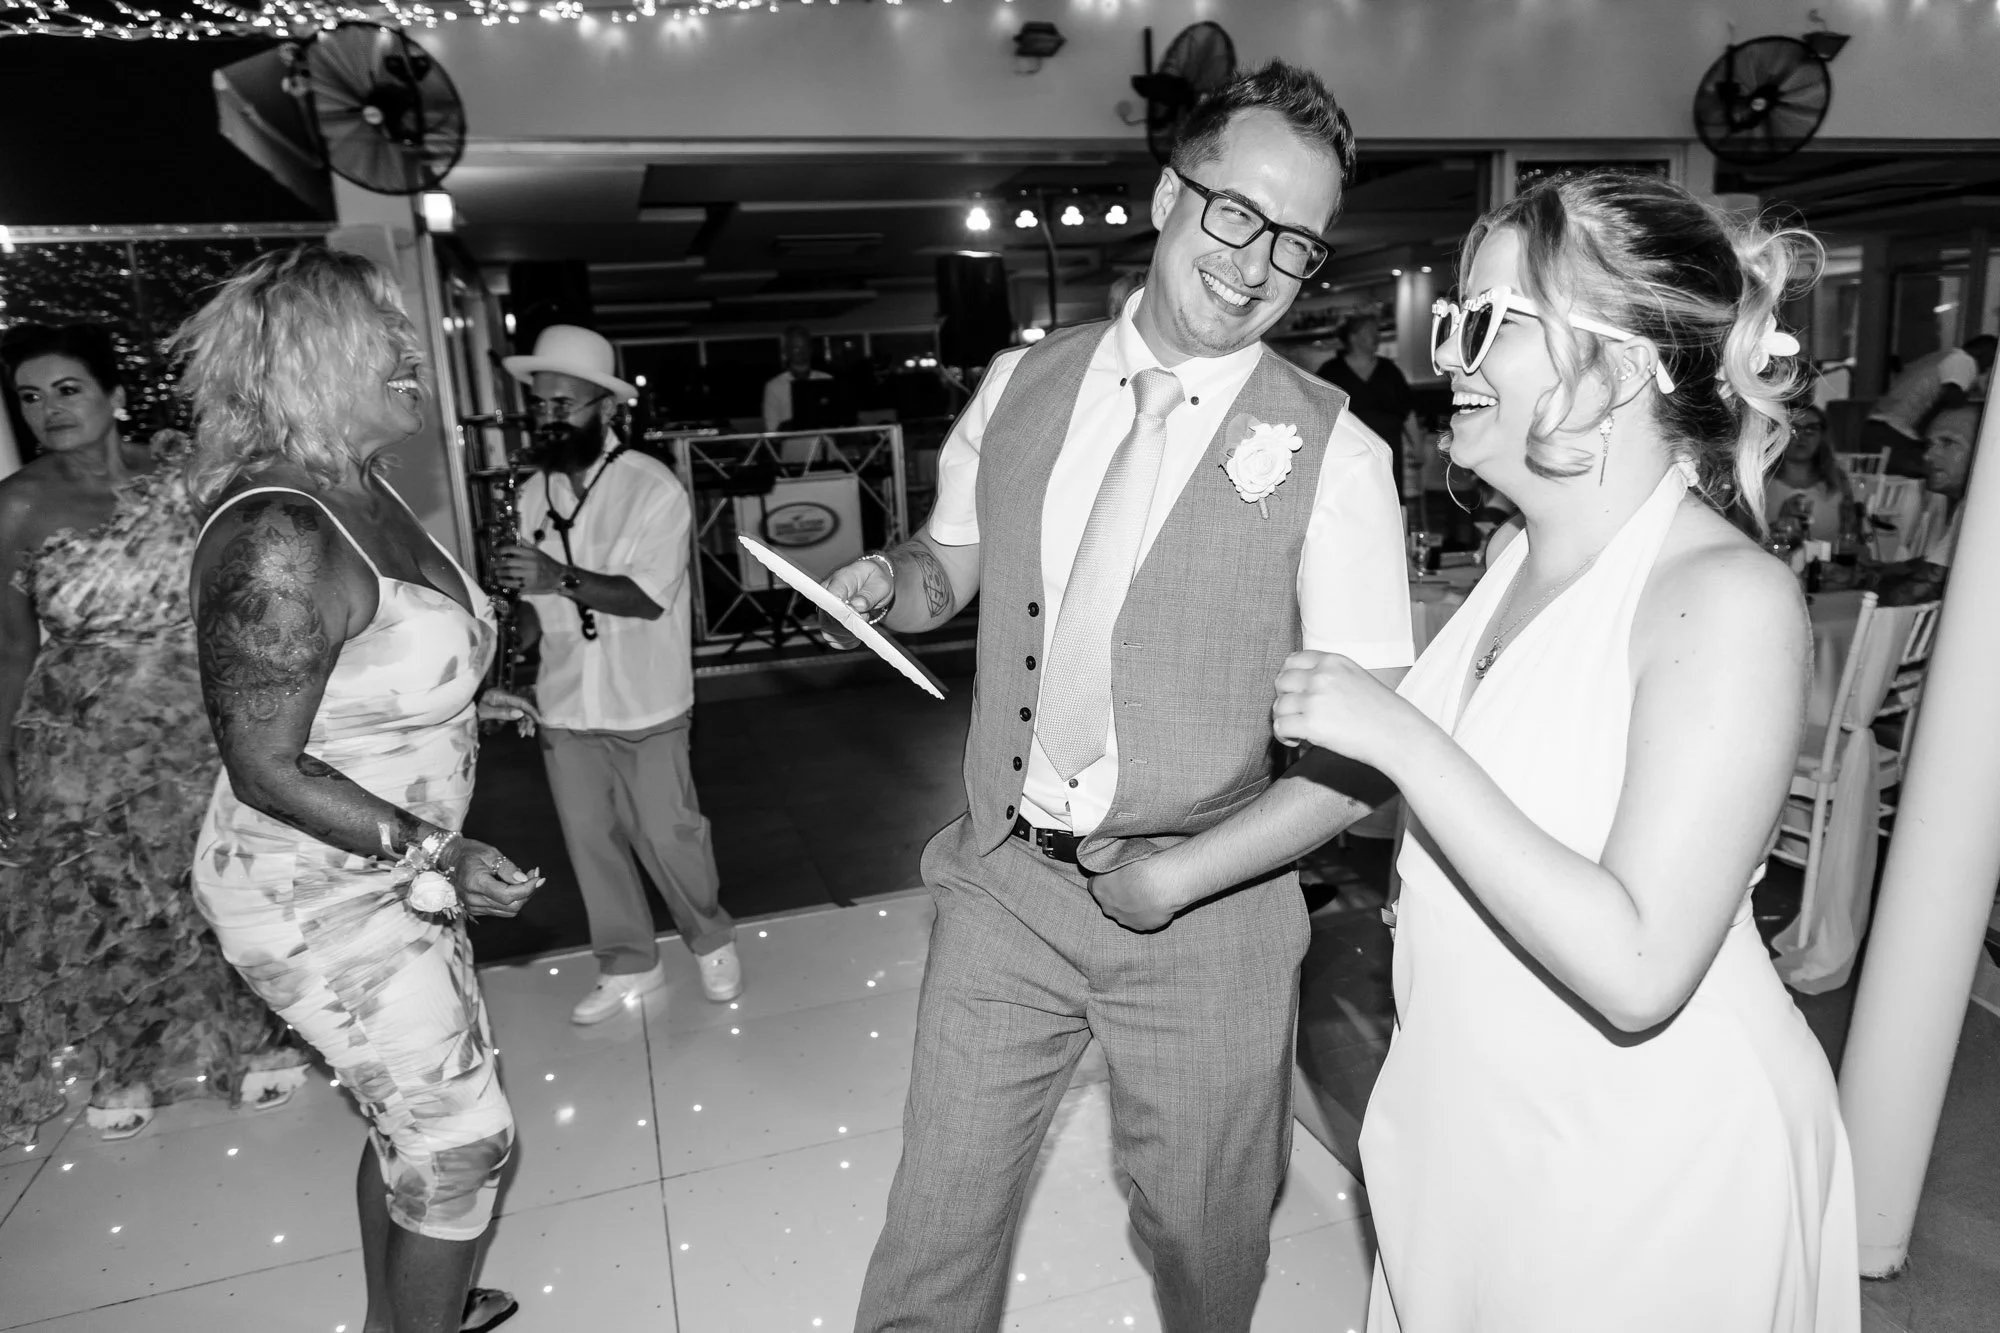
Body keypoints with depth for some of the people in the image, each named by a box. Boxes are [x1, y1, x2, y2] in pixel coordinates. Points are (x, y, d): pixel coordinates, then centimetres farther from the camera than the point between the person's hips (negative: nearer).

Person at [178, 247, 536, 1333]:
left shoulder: (369, 495, 2)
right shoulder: (276, 540, -27)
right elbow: (266, 768, -24)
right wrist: (432, 854, -24)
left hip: (390, 870, 9)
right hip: (320, 900, -9)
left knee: (412, 1115, 23)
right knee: (460, 1134, 6)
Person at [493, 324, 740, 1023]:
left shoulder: (655, 488, -13)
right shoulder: (534, 493, 3)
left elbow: (647, 596, -21)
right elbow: (534, 601, 7)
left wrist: (562, 578, -33)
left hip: (645, 707, -4)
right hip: (563, 708, 5)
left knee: (668, 836, 7)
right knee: (590, 842, 13)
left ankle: (711, 941, 33)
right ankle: (628, 963, 32)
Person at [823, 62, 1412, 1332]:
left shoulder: (1334, 453, -12)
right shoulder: (1020, 385, -1)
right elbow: (950, 565, 12)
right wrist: (885, 582, -10)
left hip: (1204, 908, -2)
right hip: (1004, 880, 3)